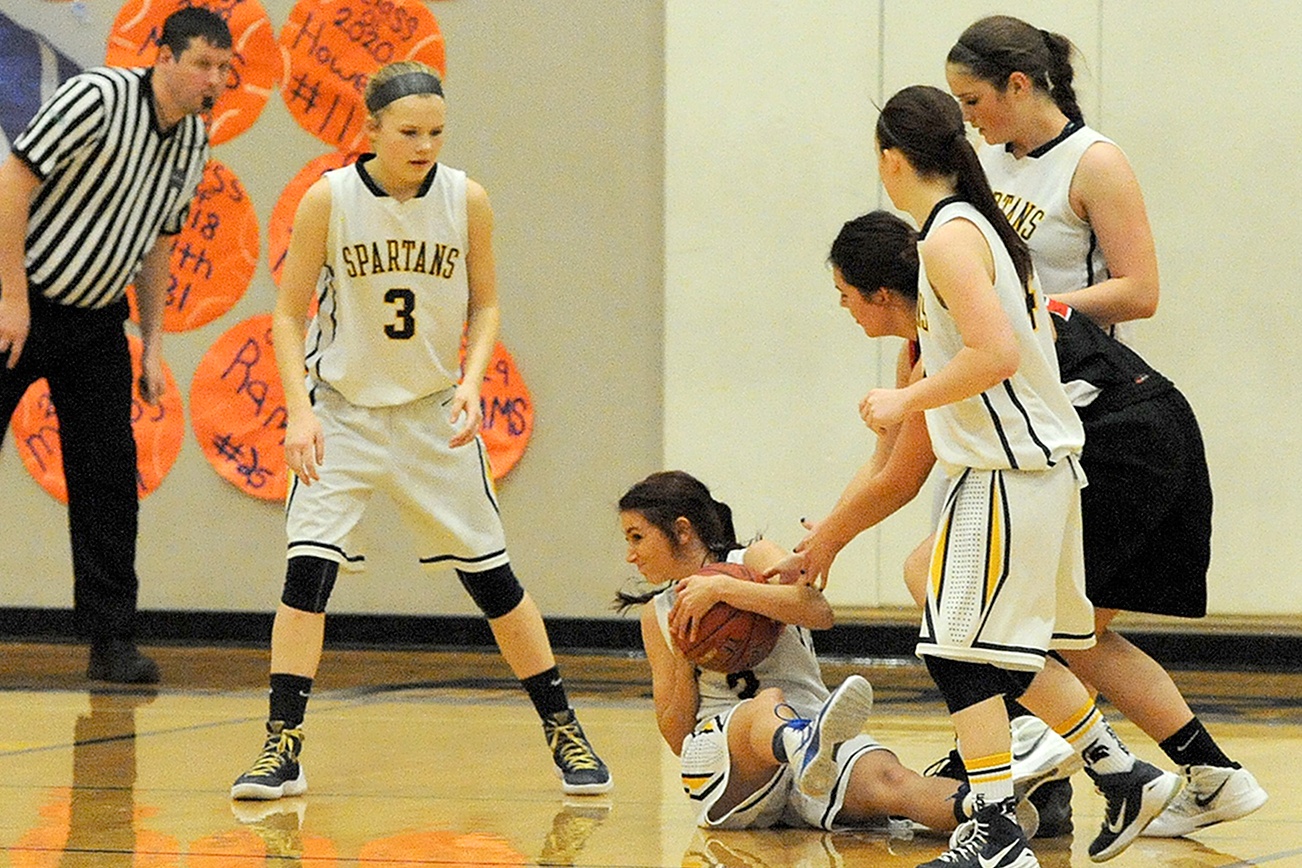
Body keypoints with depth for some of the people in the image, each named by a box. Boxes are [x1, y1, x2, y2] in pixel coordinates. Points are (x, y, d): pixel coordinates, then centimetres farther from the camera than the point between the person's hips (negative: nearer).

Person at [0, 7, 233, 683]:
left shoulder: (194, 143, 5)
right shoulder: (99, 97, -18)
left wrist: (153, 344, 12)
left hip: (96, 322, 6)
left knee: (109, 481, 0)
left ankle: (112, 640, 3)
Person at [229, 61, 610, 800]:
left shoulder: (467, 200, -8)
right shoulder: (330, 199, -13)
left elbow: (485, 304, 3)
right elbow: (290, 313, -7)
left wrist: (471, 380, -14)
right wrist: (300, 409, -19)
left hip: (435, 414, 1)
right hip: (344, 408, -1)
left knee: (493, 577, 5)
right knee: (308, 567, -15)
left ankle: (565, 733, 18)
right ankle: (283, 750, -10)